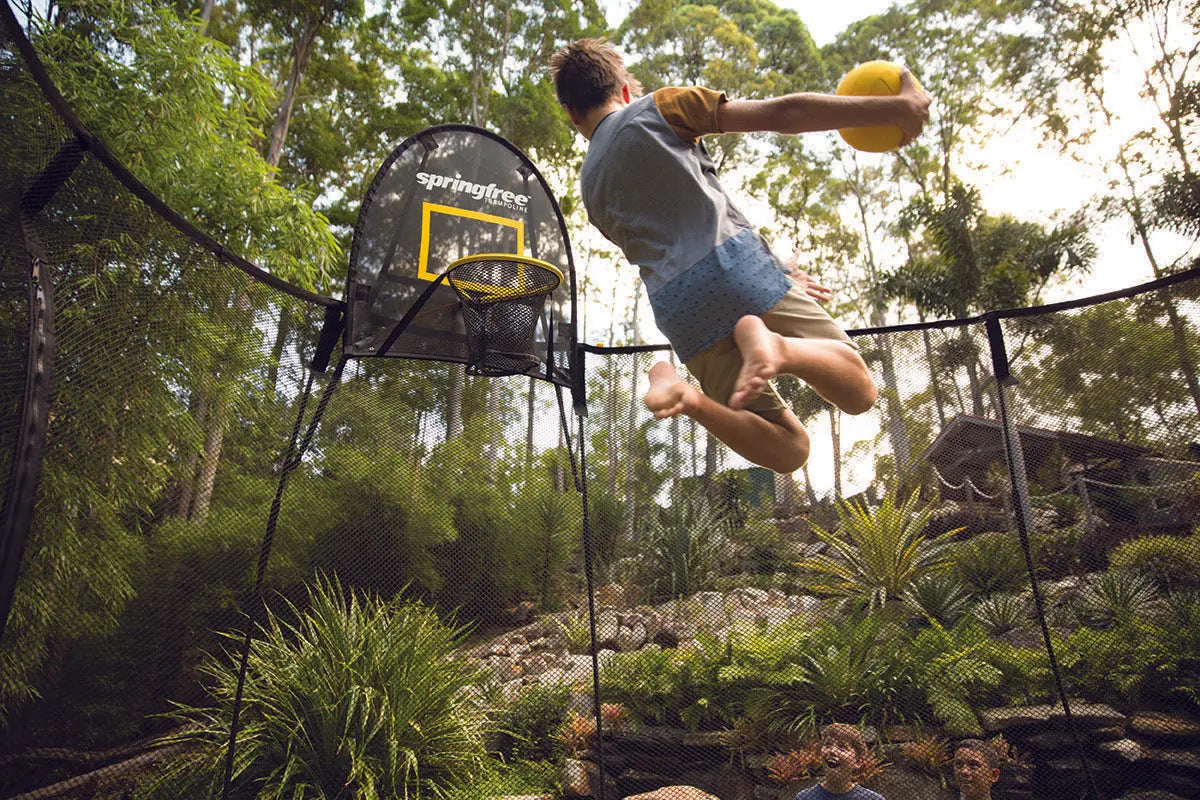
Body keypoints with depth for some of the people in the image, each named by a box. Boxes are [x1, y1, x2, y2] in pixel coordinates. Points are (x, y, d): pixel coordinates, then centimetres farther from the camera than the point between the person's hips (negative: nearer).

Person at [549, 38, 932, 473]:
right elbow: (780, 113, 1)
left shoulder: (590, 190, 24)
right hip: (735, 261, -4)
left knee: (788, 450, 10)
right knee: (858, 390, 8)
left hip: (679, 313, 4)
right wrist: (891, 108, 5)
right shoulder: (658, 107, 11)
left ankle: (686, 395, -17)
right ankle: (778, 345, -23)